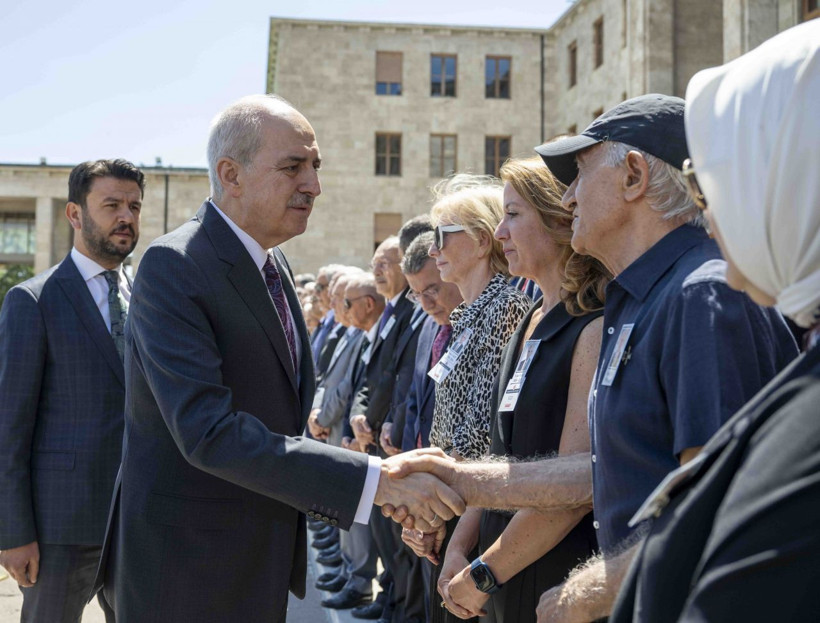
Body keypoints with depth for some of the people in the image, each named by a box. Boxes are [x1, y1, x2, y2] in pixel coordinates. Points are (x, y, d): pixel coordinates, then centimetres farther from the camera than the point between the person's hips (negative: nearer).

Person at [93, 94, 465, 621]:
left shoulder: (274, 265, 8)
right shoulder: (173, 266, -18)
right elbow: (208, 431, -27)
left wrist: (389, 493, 1)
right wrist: (377, 481, -29)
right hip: (187, 574, -8)